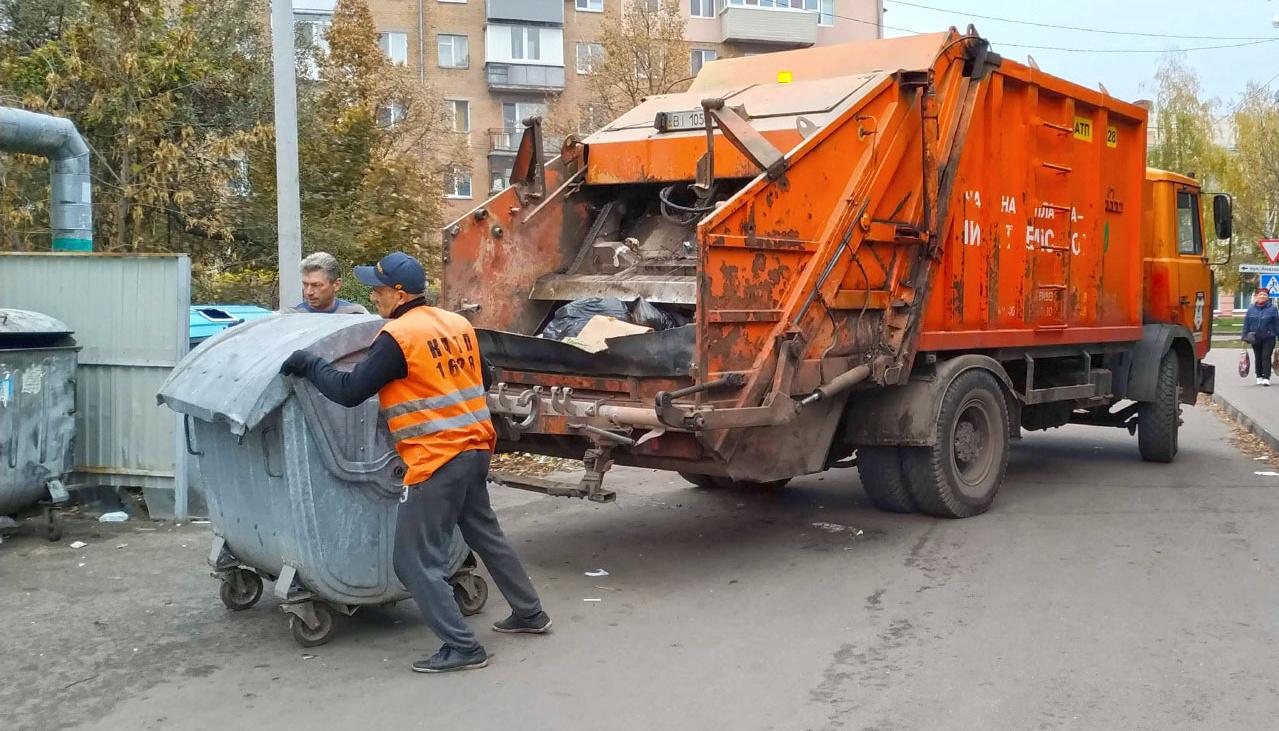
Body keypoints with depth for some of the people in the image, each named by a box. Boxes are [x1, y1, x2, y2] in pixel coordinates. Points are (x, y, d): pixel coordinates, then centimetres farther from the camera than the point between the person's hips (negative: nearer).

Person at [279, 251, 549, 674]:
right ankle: (529, 613, 35)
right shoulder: (458, 325, 9)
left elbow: (349, 392, -13)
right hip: (474, 449, 9)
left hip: (436, 460, -9)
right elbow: (483, 378, 21)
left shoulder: (398, 337, -14)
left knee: (417, 560, 0)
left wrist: (308, 364, 0)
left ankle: (462, 648, 0)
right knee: (486, 535, 24)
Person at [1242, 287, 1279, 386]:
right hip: (1255, 338, 3)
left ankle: (1266, 378, -10)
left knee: (1266, 357, -8)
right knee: (1258, 358, 10)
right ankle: (1259, 377, 21)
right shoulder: (1251, 309, 4)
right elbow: (1246, 323, 7)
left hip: (1268, 338, -3)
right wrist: (1245, 336, 4)